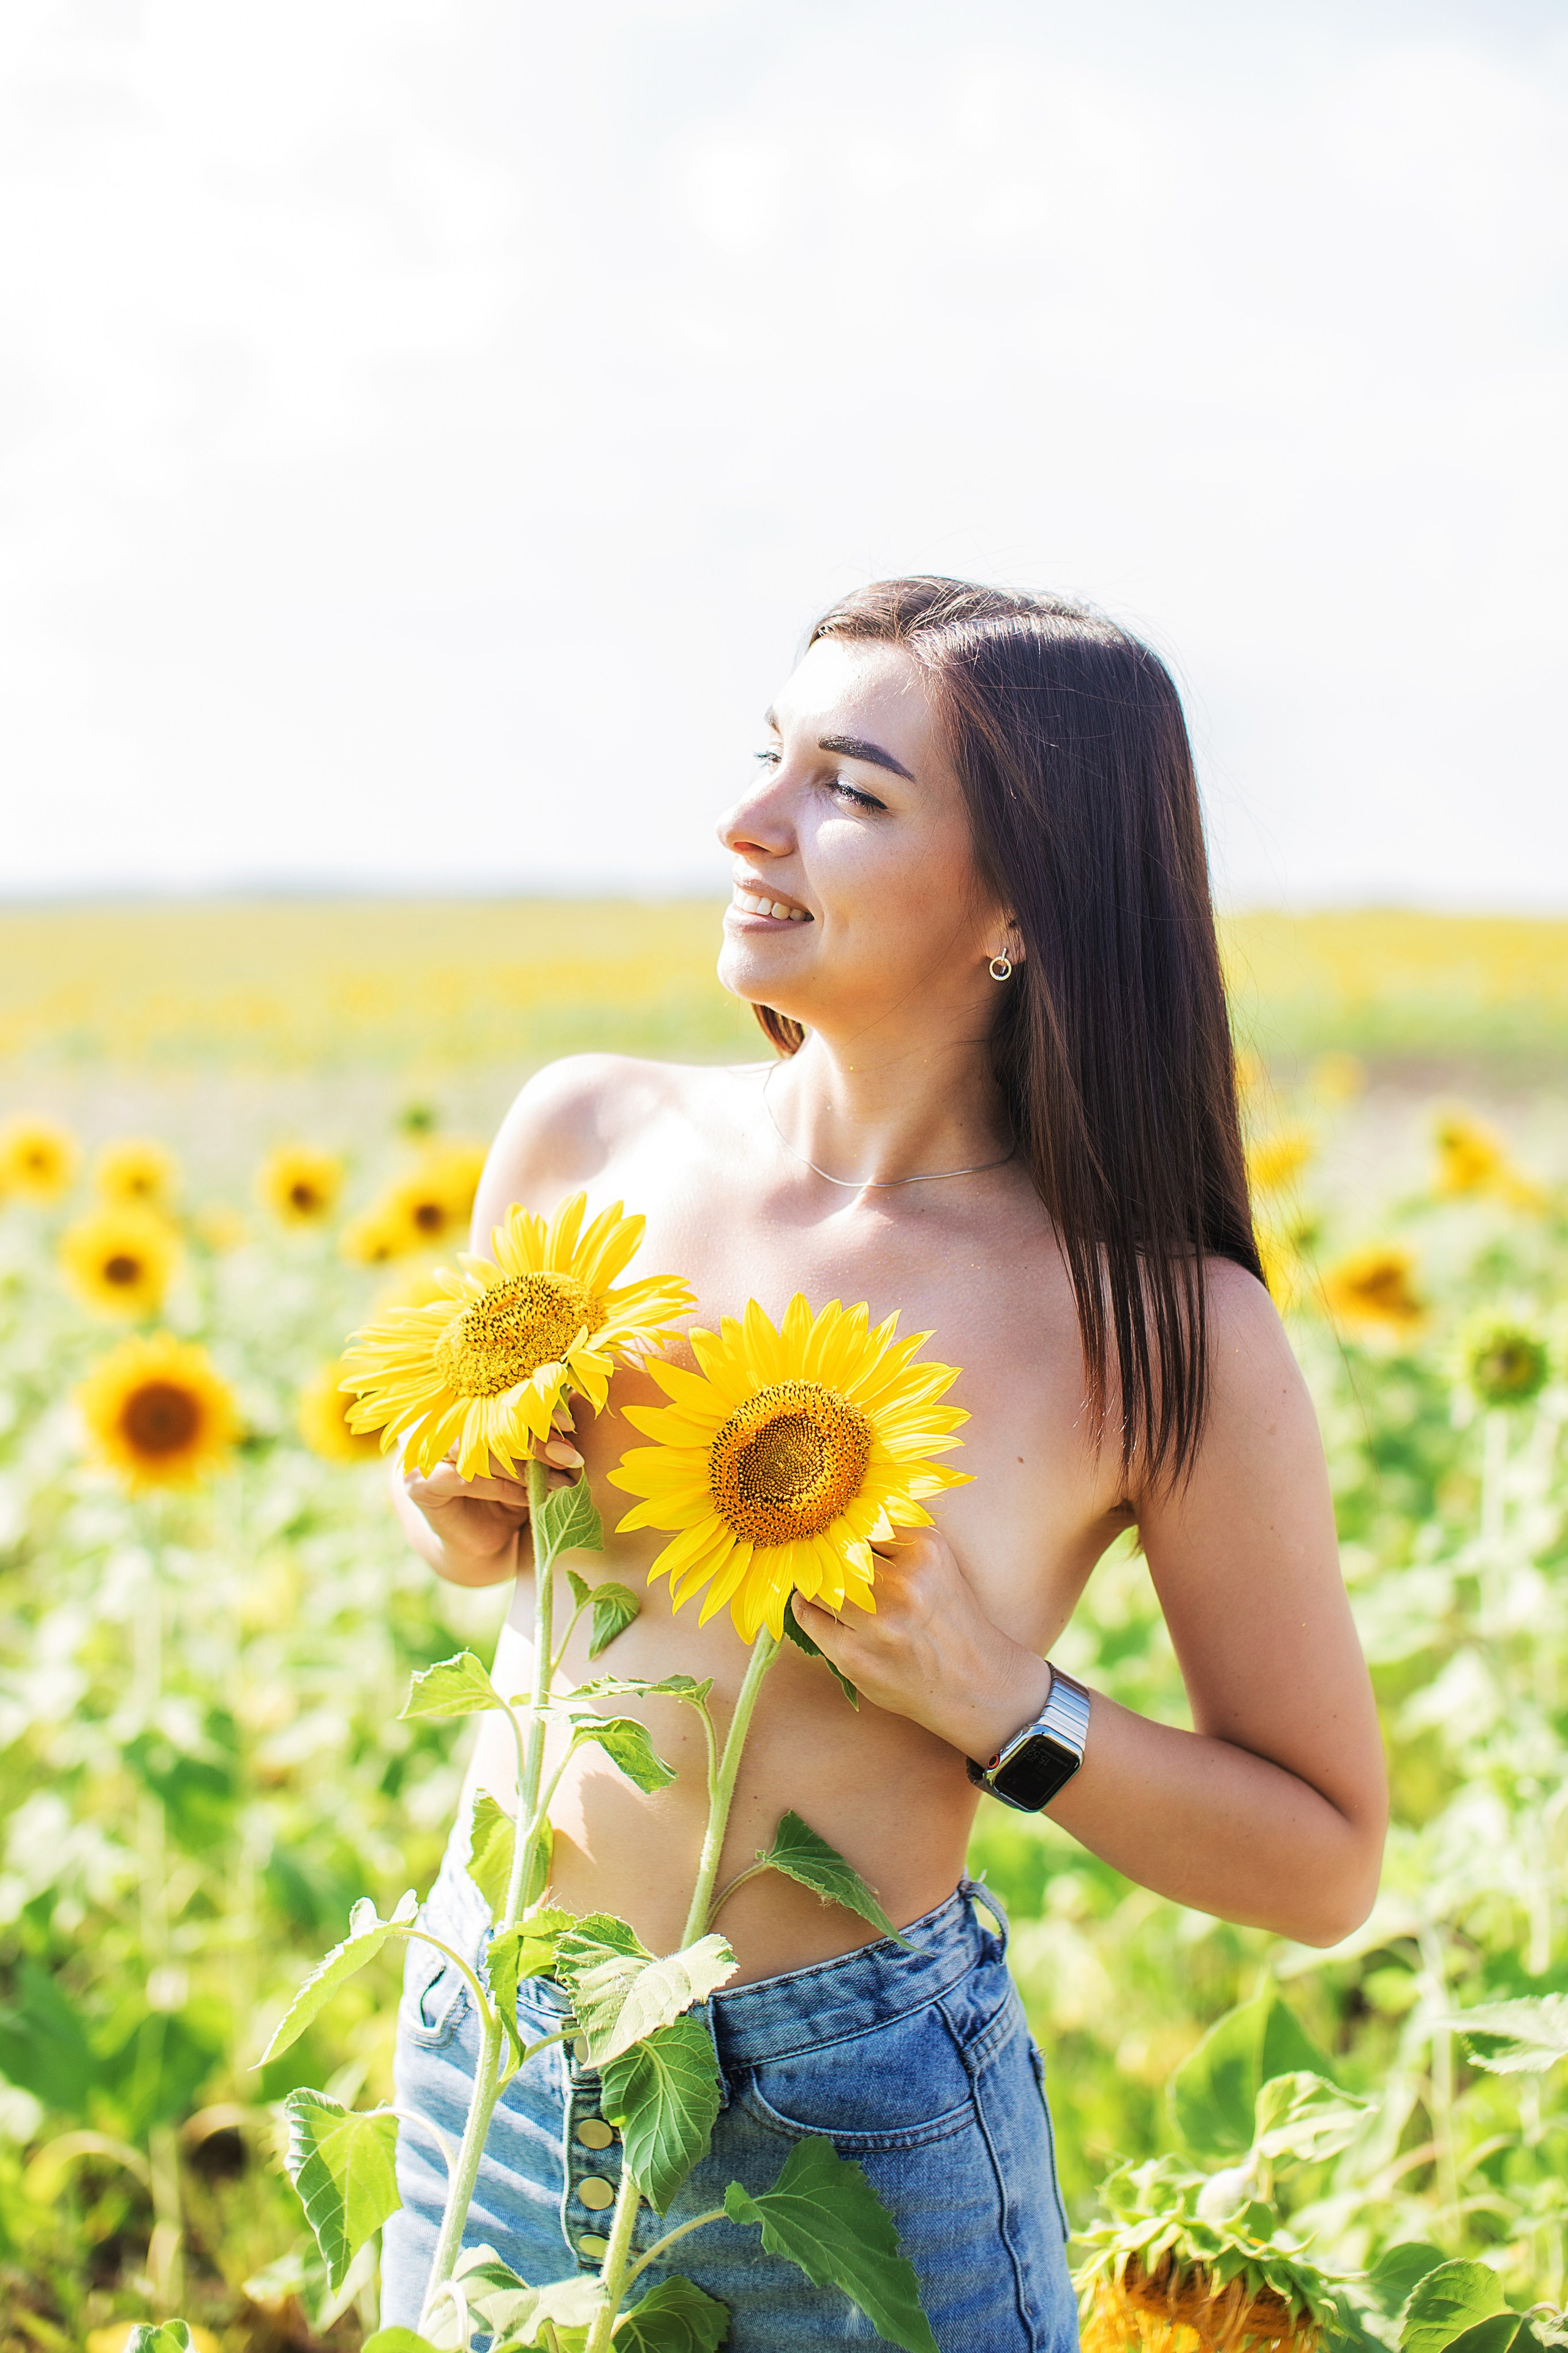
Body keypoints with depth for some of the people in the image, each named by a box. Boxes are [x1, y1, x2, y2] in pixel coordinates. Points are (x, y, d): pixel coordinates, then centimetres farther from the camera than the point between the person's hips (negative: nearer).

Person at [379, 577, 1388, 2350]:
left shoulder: (1174, 1336, -15)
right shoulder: (589, 1134, -6)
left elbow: (1328, 1866, -6)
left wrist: (995, 1704, -19)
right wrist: (458, 1487, -10)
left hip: (856, 2115, -3)